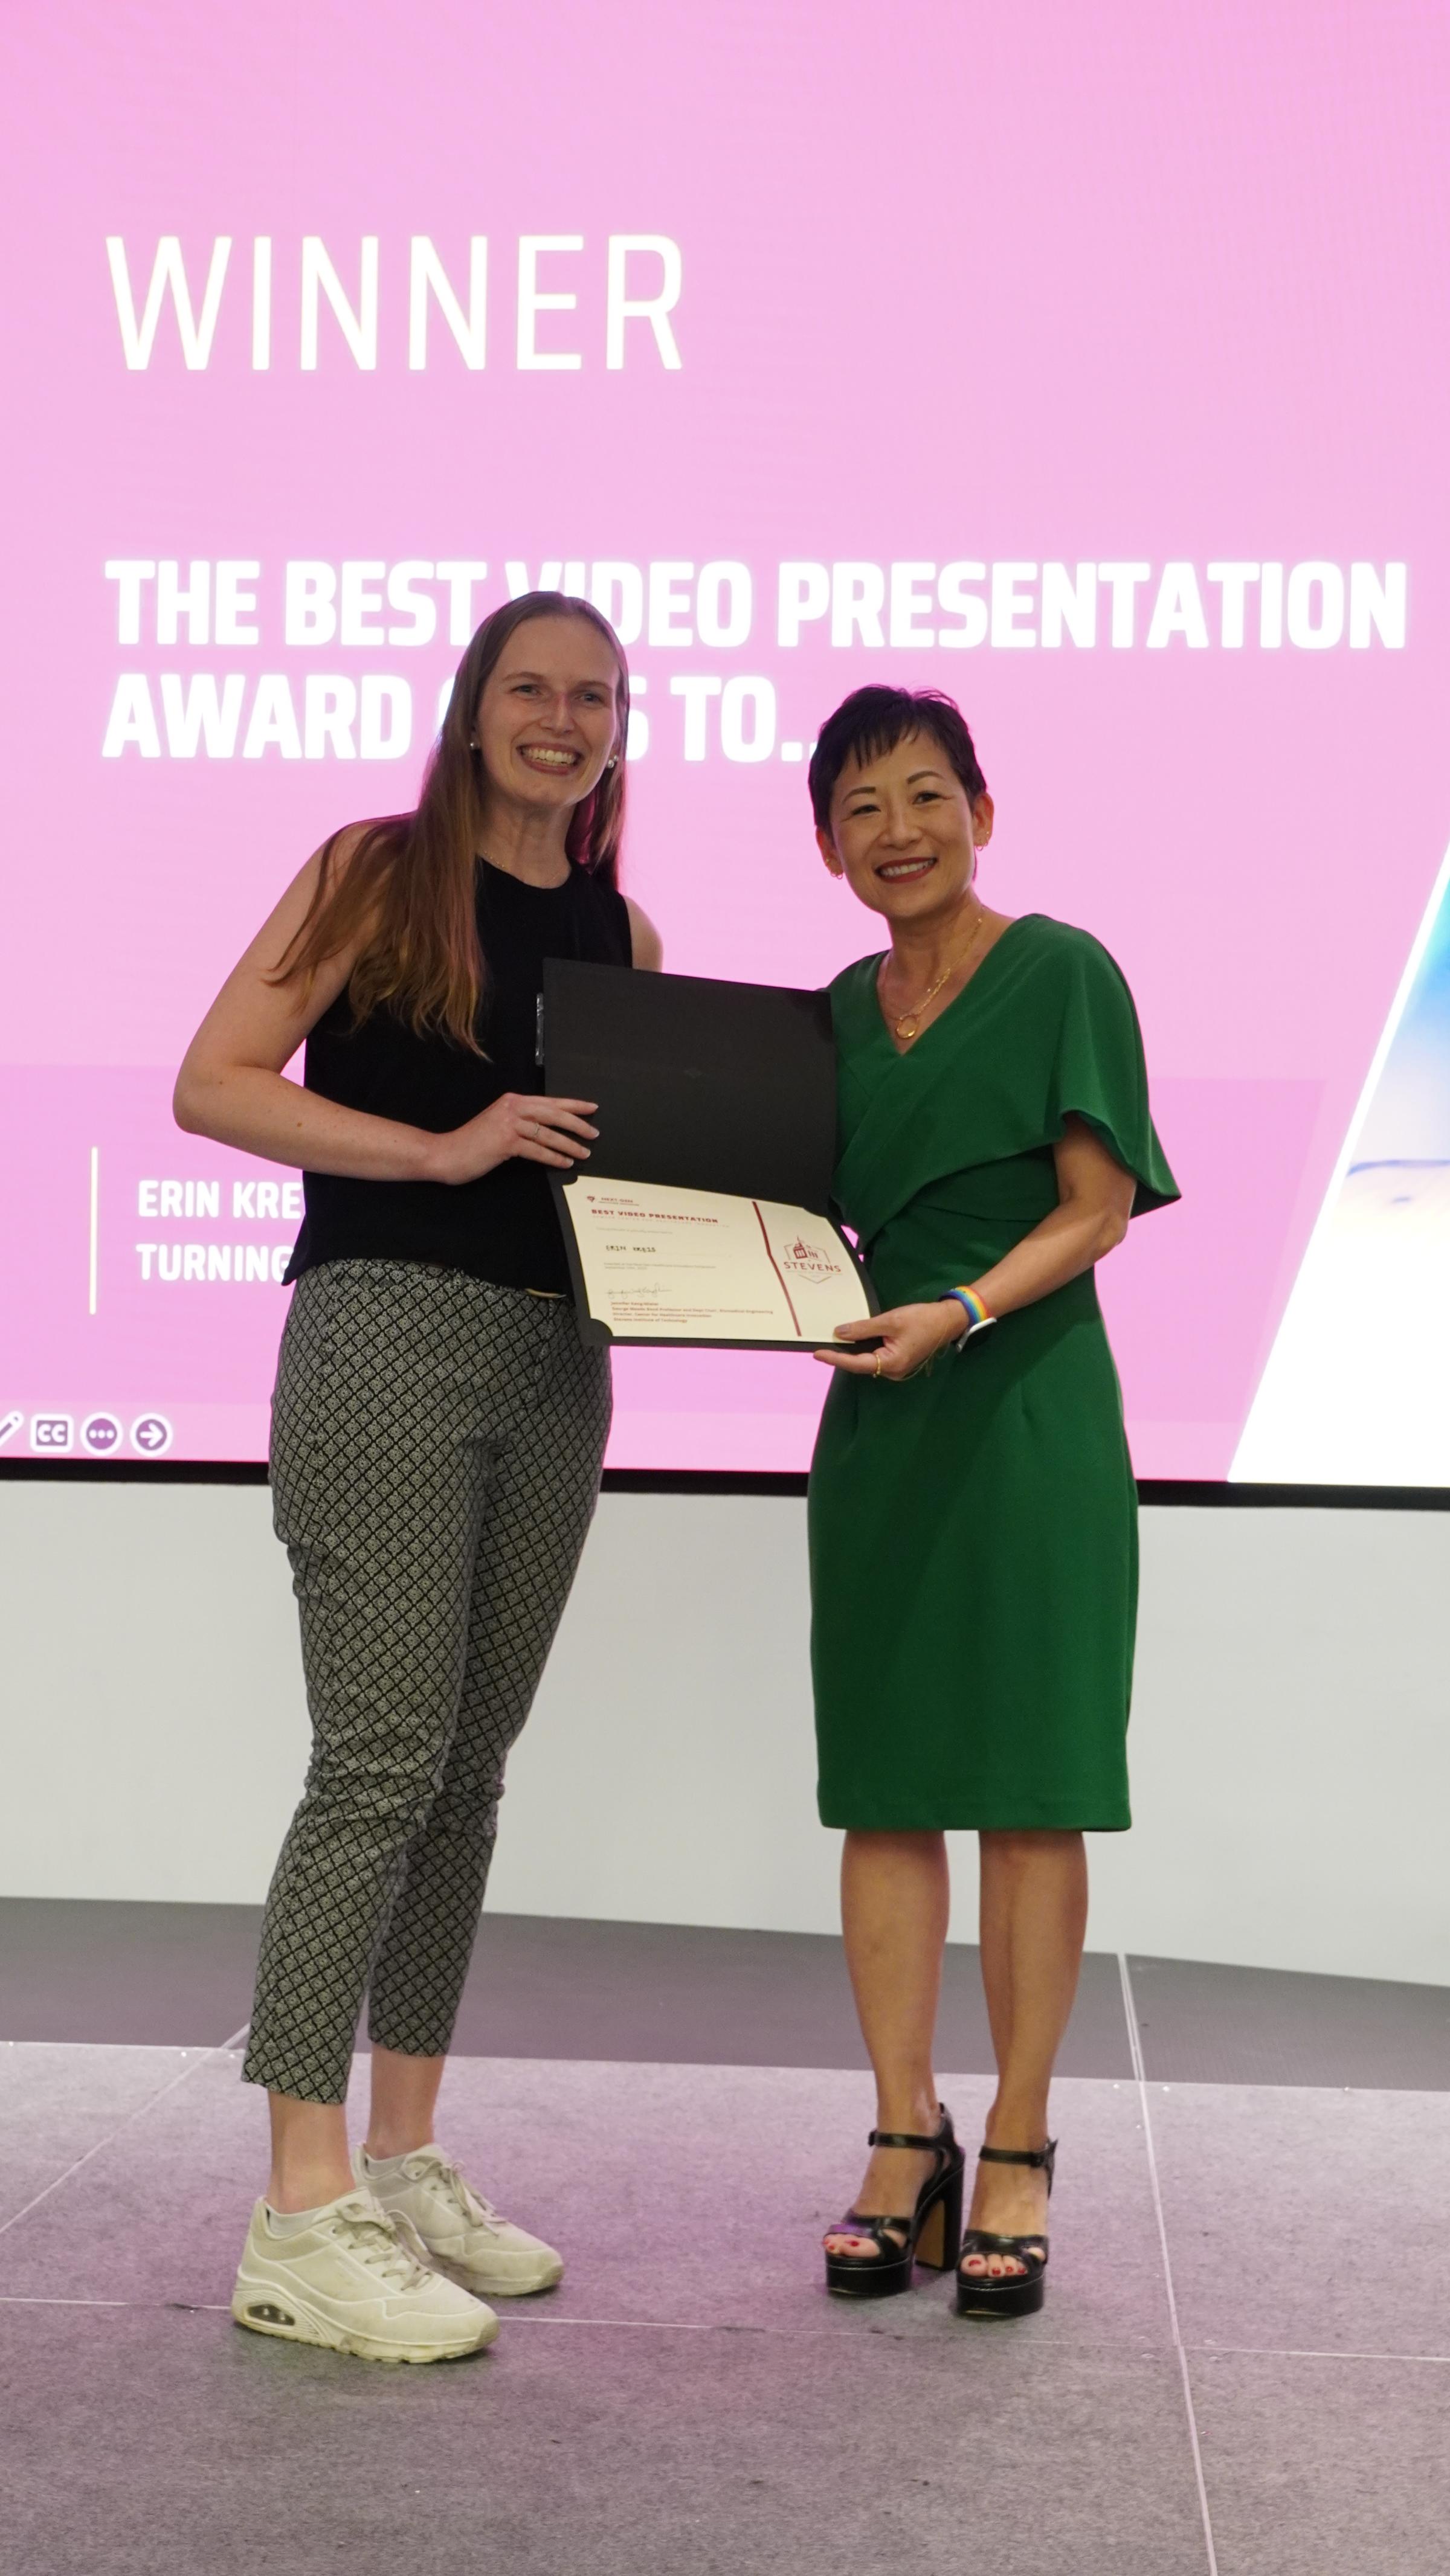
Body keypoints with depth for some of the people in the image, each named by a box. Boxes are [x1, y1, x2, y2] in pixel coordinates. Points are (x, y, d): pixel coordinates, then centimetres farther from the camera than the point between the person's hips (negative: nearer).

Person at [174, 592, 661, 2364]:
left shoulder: (621, 936, 16)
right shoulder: (378, 872, 0)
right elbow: (213, 1085, -7)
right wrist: (445, 1148, -16)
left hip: (555, 1358, 6)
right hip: (387, 1331, -6)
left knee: (470, 1772, 9)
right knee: (379, 1762, -10)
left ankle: (405, 2162, 21)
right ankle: (302, 2220, -4)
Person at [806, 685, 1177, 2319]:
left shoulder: (1062, 974, -1)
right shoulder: (837, 1012, 15)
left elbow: (1098, 1208, -7)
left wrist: (957, 1314, -20)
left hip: (1029, 1410, -5)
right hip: (877, 1426, 5)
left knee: (1030, 1788, -2)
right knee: (884, 1787, 4)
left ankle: (1017, 2161, 7)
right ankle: (906, 2145, 13)